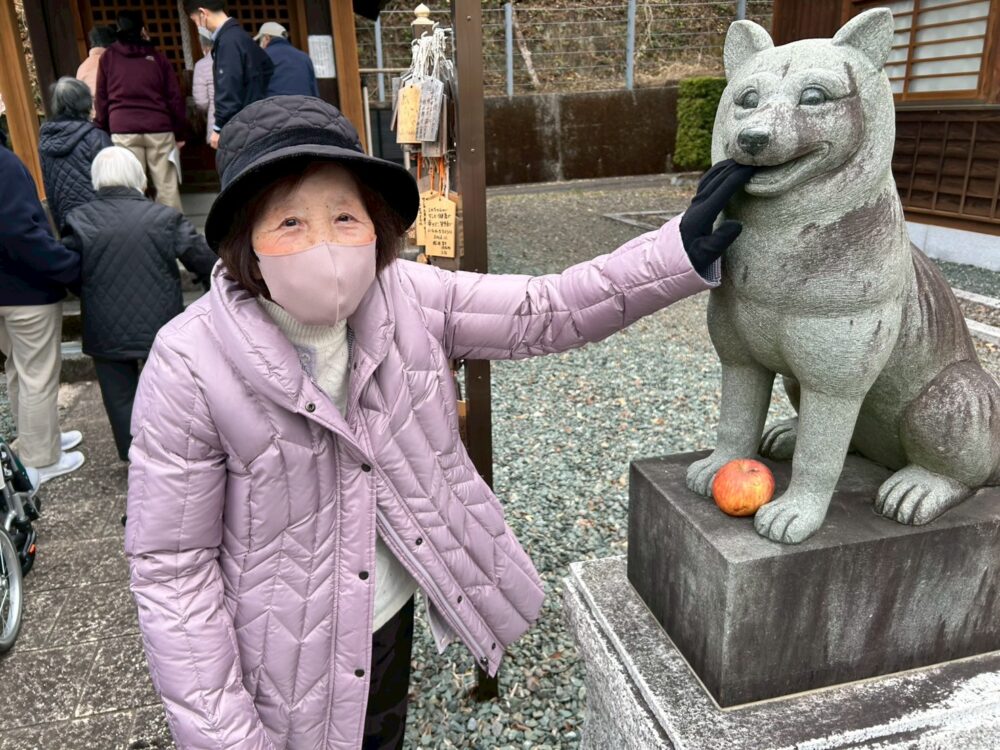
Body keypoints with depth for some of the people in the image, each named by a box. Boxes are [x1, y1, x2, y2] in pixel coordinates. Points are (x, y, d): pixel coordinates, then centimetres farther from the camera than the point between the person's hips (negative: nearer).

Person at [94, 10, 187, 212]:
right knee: (167, 186, 1)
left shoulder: (108, 57, 12)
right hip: (159, 128, 0)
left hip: (123, 130, 0)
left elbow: (102, 98, 12)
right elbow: (174, 97, 8)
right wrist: (180, 133, 12)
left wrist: (103, 131, 18)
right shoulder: (156, 56, 11)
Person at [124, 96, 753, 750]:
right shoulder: (191, 366, -25)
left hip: (389, 616, 4)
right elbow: (171, 566, -18)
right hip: (280, 660, -4)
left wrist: (683, 250, -22)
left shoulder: (408, 300, -15)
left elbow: (549, 311, -12)